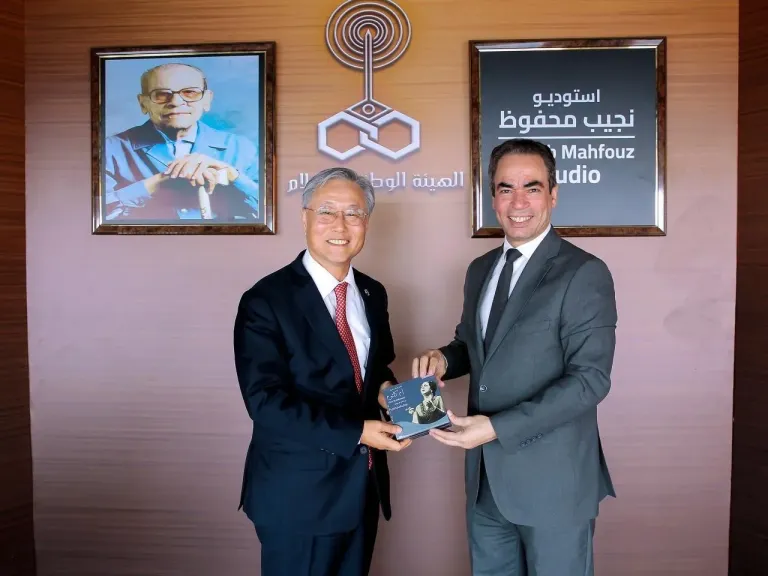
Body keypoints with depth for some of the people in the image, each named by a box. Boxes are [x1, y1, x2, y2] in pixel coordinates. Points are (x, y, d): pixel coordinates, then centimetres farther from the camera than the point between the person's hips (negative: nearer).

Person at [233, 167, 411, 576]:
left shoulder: (373, 294, 5)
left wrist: (385, 389, -7)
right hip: (298, 492, -6)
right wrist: (356, 432, -24)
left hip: (362, 484, 6)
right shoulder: (265, 301, -16)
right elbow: (266, 401, -21)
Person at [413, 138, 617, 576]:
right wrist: (443, 358, -5)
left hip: (552, 480, -6)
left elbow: (590, 378, -19)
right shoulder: (480, 270, 8)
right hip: (485, 476, 6)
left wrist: (498, 427, -24)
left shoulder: (584, 273, -13)